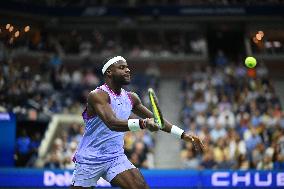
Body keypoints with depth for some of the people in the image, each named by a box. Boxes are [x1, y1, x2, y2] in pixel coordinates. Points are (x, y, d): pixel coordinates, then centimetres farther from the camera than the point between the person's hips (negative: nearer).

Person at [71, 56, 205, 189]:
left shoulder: (131, 98, 5)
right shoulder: (97, 96, -17)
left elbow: (155, 120, 16)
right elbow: (112, 123, -34)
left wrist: (183, 135, 9)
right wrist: (142, 123, -49)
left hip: (117, 158, 5)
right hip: (89, 161, -5)